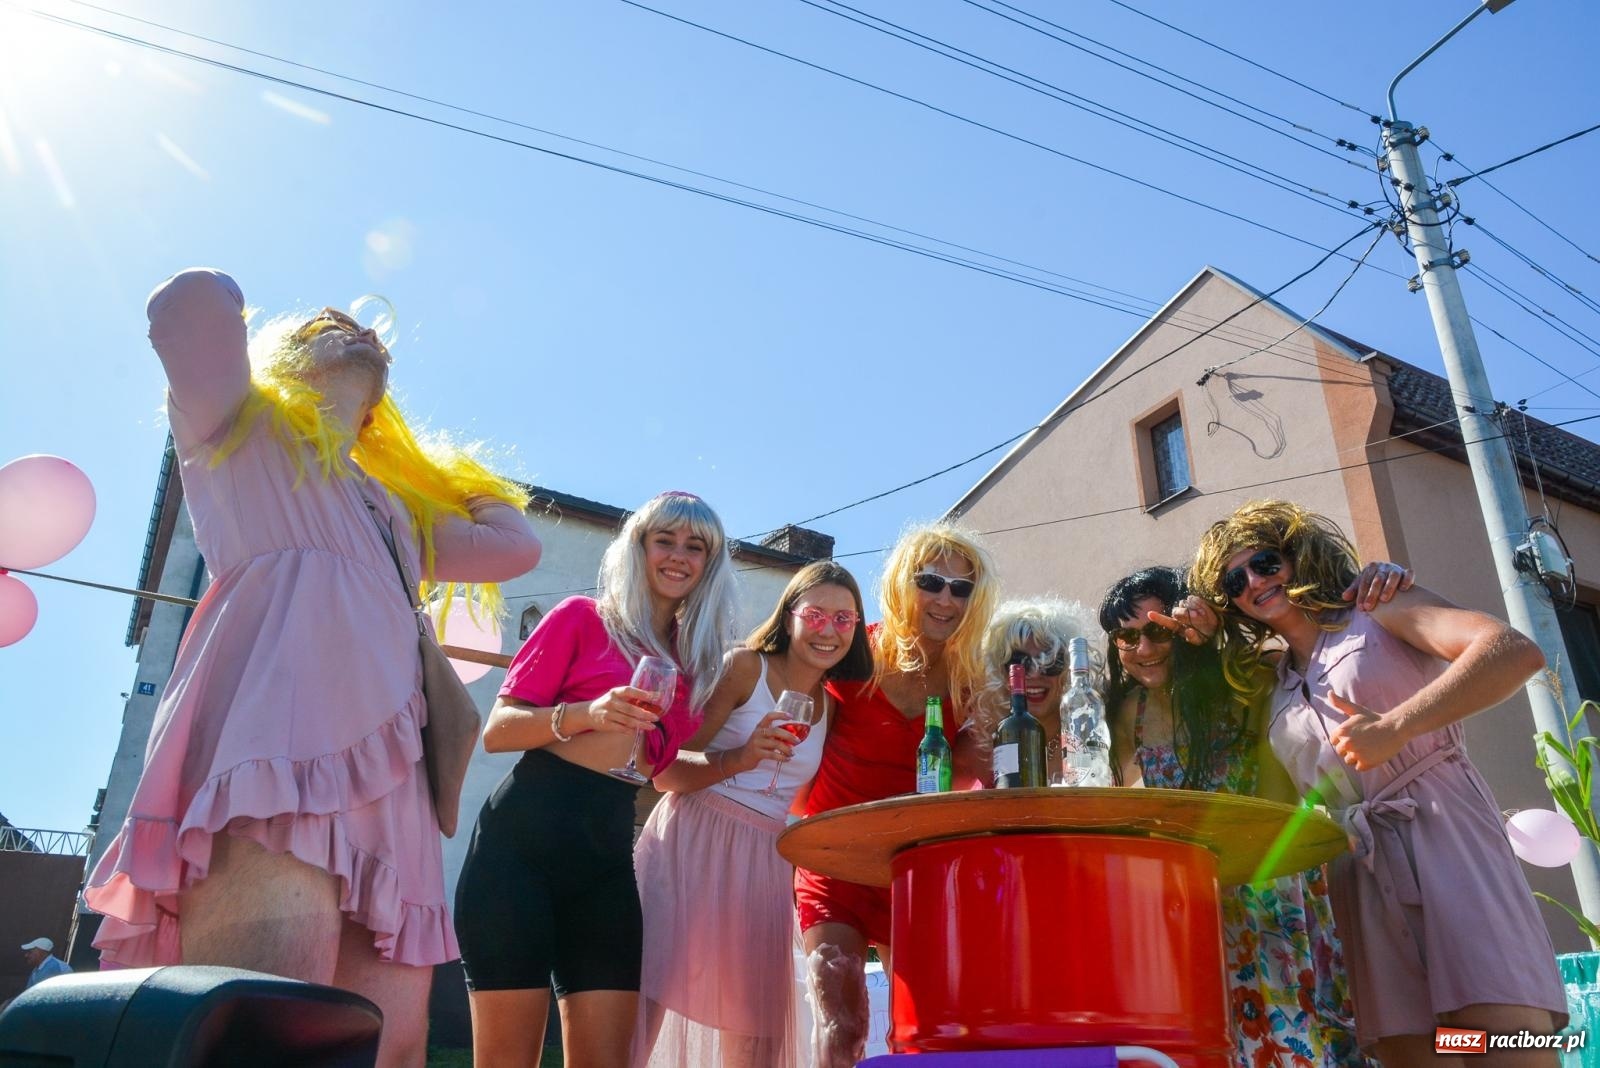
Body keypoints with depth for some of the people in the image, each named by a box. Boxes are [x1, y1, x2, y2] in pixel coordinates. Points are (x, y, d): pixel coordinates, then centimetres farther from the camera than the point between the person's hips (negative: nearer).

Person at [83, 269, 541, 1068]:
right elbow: (188, 306, 2)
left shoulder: (392, 509, 37)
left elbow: (515, 547, 34)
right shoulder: (240, 428, 21)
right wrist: (215, 301, 24)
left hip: (384, 779, 7)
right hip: (278, 745, -7)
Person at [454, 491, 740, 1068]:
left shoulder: (696, 656, 16)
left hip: (608, 850, 5)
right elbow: (497, 730, -4)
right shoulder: (583, 616, 2)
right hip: (524, 831, -4)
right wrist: (588, 713, -20)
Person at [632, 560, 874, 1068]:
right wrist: (737, 760, -25)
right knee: (642, 1005, -15)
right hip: (691, 845, -5)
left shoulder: (832, 708, 13)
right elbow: (666, 774, -10)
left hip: (764, 865, 5)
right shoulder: (743, 666, -3)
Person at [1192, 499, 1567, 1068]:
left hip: (1441, 833, -4)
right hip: (1356, 875, 5)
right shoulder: (1271, 685, 20)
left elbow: (1516, 651, -12)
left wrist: (1395, 727, -23)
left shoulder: (1376, 608, 6)